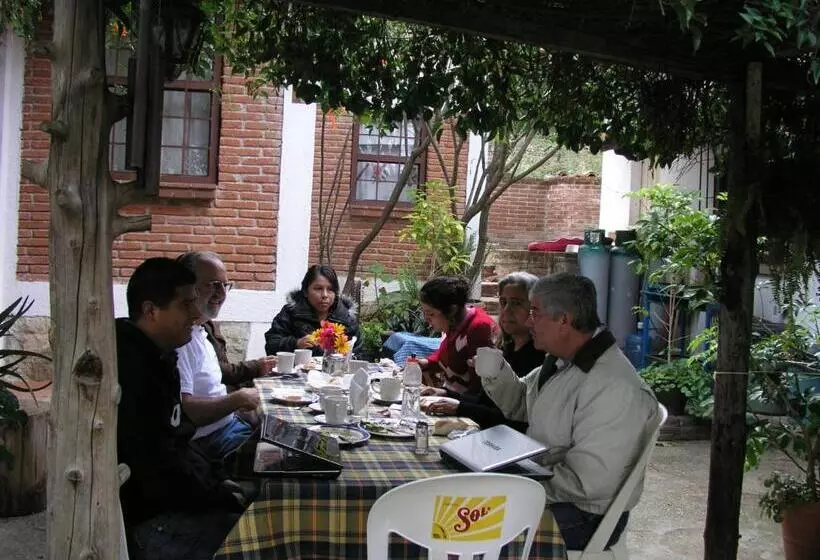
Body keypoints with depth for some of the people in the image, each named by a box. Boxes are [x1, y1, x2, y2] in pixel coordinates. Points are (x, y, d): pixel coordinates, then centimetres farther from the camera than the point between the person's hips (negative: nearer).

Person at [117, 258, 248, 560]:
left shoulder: (157, 358, 10)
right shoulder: (130, 371, -24)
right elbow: (159, 471, -24)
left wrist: (219, 481, 7)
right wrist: (222, 498, -13)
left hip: (170, 499, 10)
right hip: (144, 522, -10)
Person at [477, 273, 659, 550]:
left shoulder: (613, 388, -27)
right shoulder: (563, 361, 4)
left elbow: (586, 482, -29)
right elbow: (520, 404, 16)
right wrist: (495, 374, -3)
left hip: (581, 516, -9)